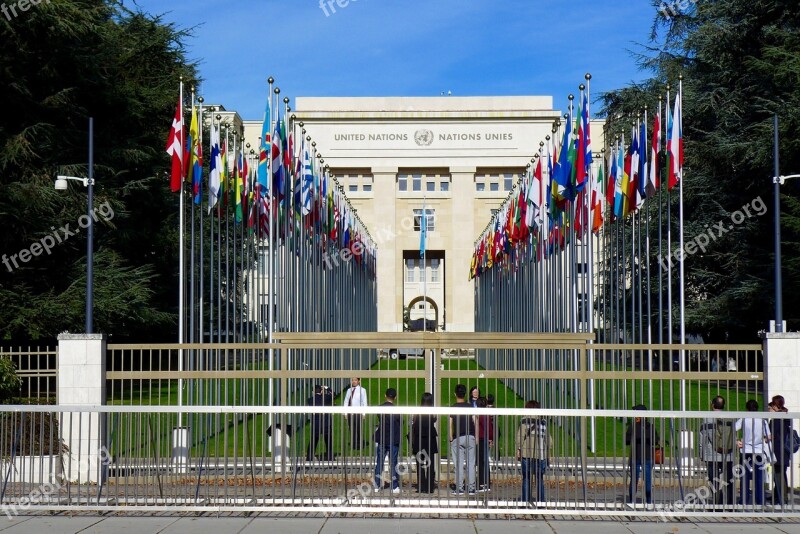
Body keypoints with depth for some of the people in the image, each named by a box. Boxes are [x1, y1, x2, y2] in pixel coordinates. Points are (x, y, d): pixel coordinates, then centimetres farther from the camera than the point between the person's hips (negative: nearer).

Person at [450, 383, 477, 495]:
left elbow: (450, 425, -4)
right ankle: (471, 488, 4)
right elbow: (475, 422, 1)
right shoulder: (470, 407, 2)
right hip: (470, 437, 1)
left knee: (459, 464, 1)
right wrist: (476, 435, 10)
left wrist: (451, 439, 3)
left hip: (457, 438, -1)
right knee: (471, 463, 4)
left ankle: (459, 488, 1)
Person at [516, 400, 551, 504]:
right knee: (540, 479, 7)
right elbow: (549, 440, 12)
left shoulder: (525, 420, 0)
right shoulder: (544, 422, 11)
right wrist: (548, 456, 18)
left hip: (527, 454, -2)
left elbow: (520, 437, -6)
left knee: (526, 478, 3)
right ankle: (540, 501, 4)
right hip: (541, 454, 3)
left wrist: (518, 450, 1)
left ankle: (526, 501, 1)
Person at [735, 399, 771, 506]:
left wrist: (736, 442, -2)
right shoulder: (762, 421, 0)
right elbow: (769, 437, -1)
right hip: (759, 453, 1)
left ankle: (744, 502, 5)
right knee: (759, 479, 6)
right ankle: (760, 502, 7)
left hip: (746, 453, -1)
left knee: (745, 478, 4)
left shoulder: (743, 420, -4)